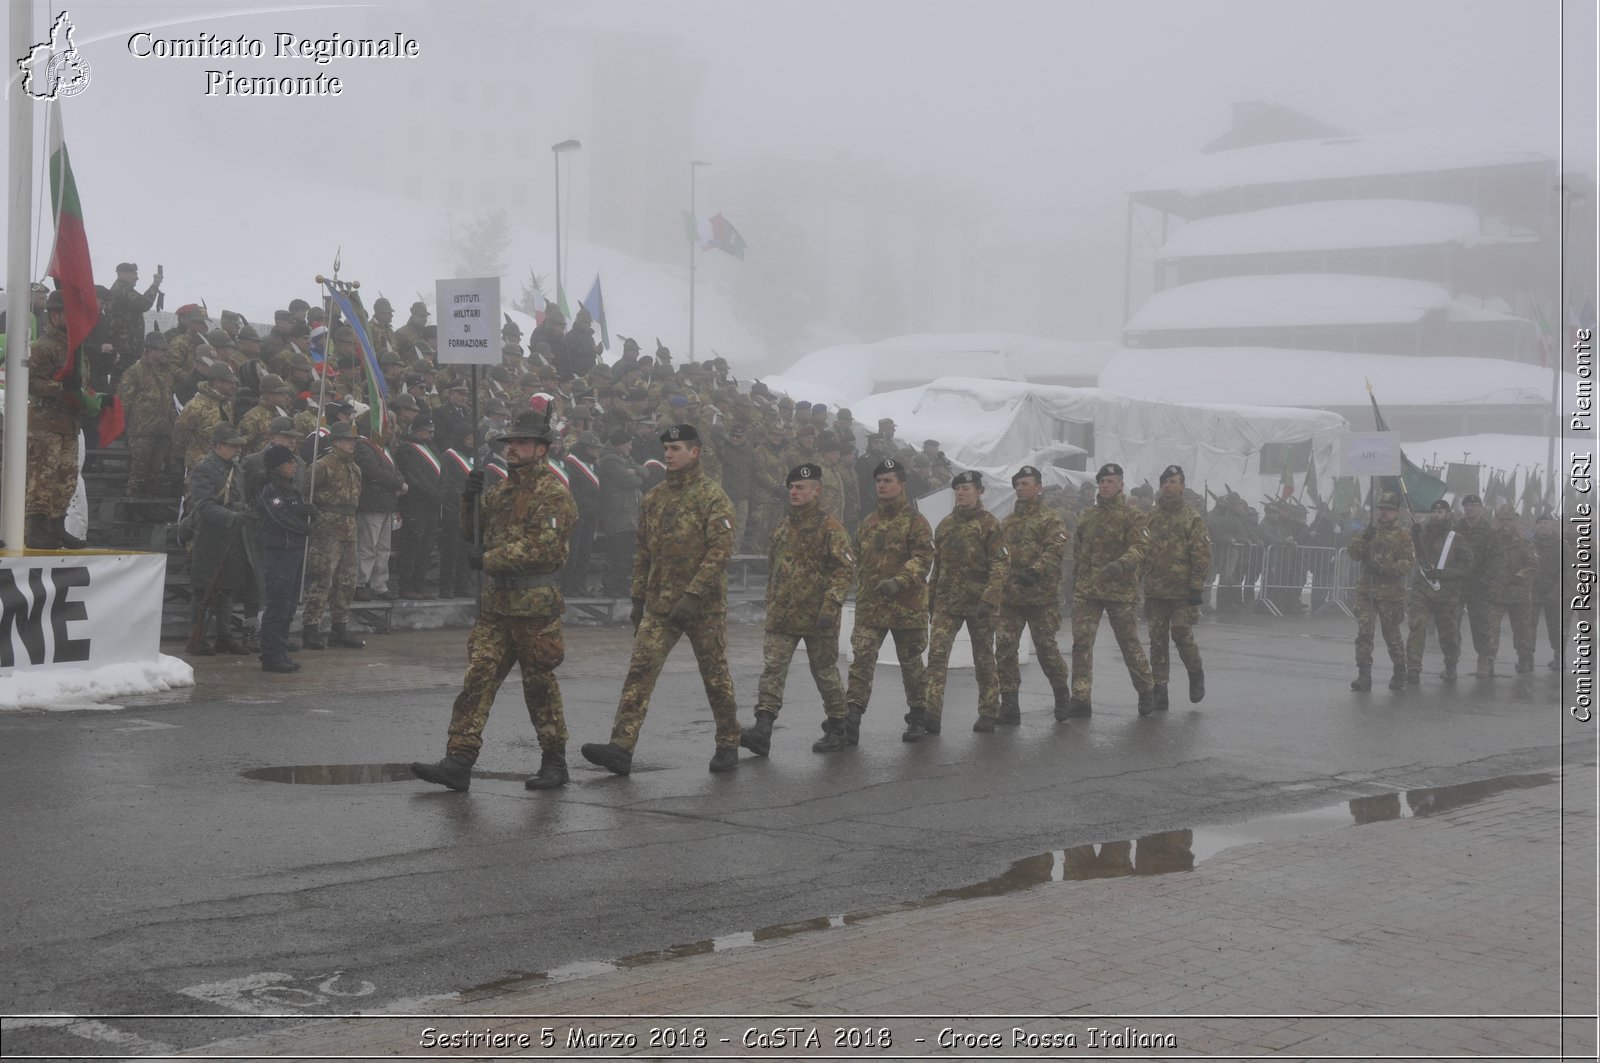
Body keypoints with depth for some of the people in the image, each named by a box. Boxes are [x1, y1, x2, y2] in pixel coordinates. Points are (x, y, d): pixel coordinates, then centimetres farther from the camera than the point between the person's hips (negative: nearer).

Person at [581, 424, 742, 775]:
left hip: (705, 604, -5)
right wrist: (638, 598, 14)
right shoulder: (653, 498, 12)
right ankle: (621, 748, -14)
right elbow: (643, 552, 18)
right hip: (659, 605, 5)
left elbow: (721, 550, -15)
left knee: (716, 676, 6)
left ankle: (728, 746, 21)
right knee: (640, 670, -8)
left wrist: (693, 595, -22)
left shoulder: (713, 497, -7)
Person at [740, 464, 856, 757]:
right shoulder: (782, 529, 13)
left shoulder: (830, 529, -8)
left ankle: (837, 730, 21)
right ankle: (762, 730, -16)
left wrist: (830, 606, -22)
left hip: (817, 620, -5)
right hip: (781, 617, 5)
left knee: (826, 674, 7)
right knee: (772, 669, -8)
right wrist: (771, 606, 20)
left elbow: (846, 570, -14)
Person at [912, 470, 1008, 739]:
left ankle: (988, 714, 21)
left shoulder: (989, 524, -4)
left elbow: (1001, 565, -11)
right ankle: (929, 715, -16)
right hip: (947, 603, 4)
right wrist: (931, 603, 18)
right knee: (936, 655, -11)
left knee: (984, 660, 8)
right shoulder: (945, 525, 13)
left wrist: (989, 600, -21)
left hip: (979, 604, -4)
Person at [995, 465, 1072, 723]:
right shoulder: (1007, 522, 19)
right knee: (1004, 648, -4)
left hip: (1041, 597, -5)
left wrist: (1035, 571, -27)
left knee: (1046, 648, 1)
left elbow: (1056, 551, -14)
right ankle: (1009, 706, -1)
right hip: (1009, 596, 5)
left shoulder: (1051, 519, 0)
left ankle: (1063, 694, 23)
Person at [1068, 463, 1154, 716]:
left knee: (1129, 642, 5)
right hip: (1086, 590, 4)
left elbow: (1141, 547, -14)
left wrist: (1121, 564, -32)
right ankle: (1080, 699, -3)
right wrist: (1075, 583, 17)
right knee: (1081, 641, -5)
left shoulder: (1132, 515, -3)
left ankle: (1146, 690, 24)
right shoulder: (1088, 515, 14)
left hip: (1119, 590, -4)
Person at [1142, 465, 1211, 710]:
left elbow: (1202, 555, -6)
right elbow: (1141, 552, 17)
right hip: (1155, 591, 4)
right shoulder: (1151, 518, 12)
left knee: (1182, 635, -8)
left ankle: (1196, 674, 19)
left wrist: (1196, 587, -13)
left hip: (1182, 591, -4)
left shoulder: (1192, 518, -2)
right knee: (1157, 640, 4)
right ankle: (1158, 692, 8)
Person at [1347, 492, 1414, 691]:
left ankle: (1400, 673, 22)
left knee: (1392, 633, 5)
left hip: (1391, 593, -4)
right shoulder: (1371, 531, 15)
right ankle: (1363, 675, -7)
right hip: (1366, 590, 4)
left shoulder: (1402, 536, 0)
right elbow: (1355, 555, 8)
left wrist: (1387, 568, -22)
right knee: (1363, 632, -7)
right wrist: (1363, 538, -9)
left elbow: (1409, 561, -8)